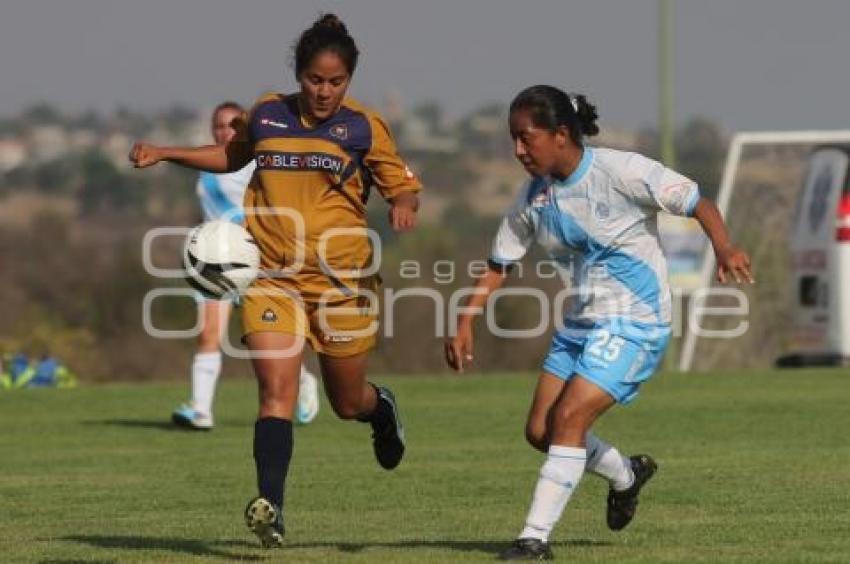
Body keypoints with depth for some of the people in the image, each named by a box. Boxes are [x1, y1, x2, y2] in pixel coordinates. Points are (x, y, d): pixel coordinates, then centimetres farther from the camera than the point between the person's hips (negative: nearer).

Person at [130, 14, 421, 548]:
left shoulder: (363, 126, -1)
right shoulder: (267, 114, 6)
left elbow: (403, 185, 4)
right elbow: (231, 156, 26)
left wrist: (405, 206, -19)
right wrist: (165, 153, 17)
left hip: (343, 281, -1)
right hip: (273, 277, 1)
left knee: (347, 401, 13)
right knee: (277, 388, -18)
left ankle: (381, 408, 51)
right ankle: (271, 507, -26)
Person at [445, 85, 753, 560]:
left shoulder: (621, 172, -17)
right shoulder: (533, 196, 1)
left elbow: (699, 204, -13)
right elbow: (500, 265, 9)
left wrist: (725, 248, -32)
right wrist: (465, 324, -2)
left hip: (635, 322, -7)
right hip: (579, 322, 7)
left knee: (568, 418, -19)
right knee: (540, 431, 4)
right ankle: (626, 474, 32)